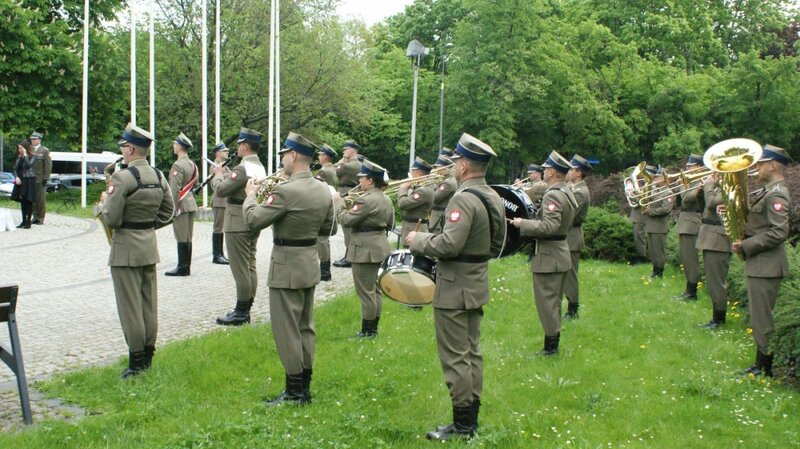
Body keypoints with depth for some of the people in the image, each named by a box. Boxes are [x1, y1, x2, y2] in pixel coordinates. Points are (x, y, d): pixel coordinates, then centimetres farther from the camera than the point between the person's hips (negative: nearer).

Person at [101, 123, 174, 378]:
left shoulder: (122, 177, -18)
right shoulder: (159, 177, 5)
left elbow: (111, 219, -18)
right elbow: (168, 211, 13)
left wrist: (106, 200, 0)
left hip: (126, 247, -7)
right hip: (150, 246, 7)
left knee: (130, 306, 0)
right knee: (149, 303, 14)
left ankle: (136, 361, 3)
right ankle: (148, 355, 22)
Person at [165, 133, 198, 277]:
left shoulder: (178, 165, -15)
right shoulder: (193, 165, 12)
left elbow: (175, 189, -18)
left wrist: (172, 208, -16)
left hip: (181, 204, -9)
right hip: (191, 203, 9)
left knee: (181, 238, -5)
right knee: (188, 237, 11)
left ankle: (182, 267, -2)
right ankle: (186, 266, 16)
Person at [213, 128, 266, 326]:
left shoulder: (243, 168, -19)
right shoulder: (260, 167, 13)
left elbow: (221, 189, -19)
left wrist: (218, 175, -1)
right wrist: (226, 174, 10)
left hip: (238, 223, -10)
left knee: (240, 268, -5)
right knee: (250, 266, 12)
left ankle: (240, 312, -1)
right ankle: (245, 309, 18)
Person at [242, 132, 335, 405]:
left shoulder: (286, 191, -22)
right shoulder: (324, 191, 4)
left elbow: (253, 221, -18)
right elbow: (328, 229, 14)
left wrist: (250, 196, -2)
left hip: (287, 265, -8)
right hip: (311, 262, 8)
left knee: (286, 329, 0)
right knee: (305, 327, 15)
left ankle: (294, 392, 4)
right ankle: (305, 387, 23)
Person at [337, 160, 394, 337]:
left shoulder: (366, 200, -20)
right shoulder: (386, 199, 9)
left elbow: (346, 221, -18)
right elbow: (390, 225, 15)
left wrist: (340, 206, -3)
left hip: (365, 249, -10)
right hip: (379, 246, 10)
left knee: (365, 291, -2)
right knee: (374, 288, 17)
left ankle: (367, 331, 4)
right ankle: (374, 328, 23)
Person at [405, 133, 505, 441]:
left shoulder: (464, 199, -22)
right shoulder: (493, 198, 8)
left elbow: (449, 244, -28)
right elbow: (495, 245, 15)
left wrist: (417, 240, -13)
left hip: (455, 288, -10)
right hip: (477, 285, 10)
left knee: (455, 357, -2)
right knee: (471, 352, 15)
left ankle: (462, 425, 3)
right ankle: (472, 418, 23)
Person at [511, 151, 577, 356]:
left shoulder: (553, 195, -20)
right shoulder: (566, 192, 11)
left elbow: (549, 227, -29)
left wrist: (522, 223, -19)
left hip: (549, 256, -10)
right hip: (560, 252, 10)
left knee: (547, 301, -3)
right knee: (553, 301, 18)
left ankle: (550, 346, 3)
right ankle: (554, 343, 26)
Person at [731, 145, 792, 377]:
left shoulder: (776, 194, -18)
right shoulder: (769, 191, 14)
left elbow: (779, 232, -25)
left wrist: (746, 245, -20)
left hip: (766, 266, -10)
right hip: (760, 264, 10)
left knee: (763, 319, -3)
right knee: (760, 317, 16)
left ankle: (766, 369, 5)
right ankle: (762, 364, 24)